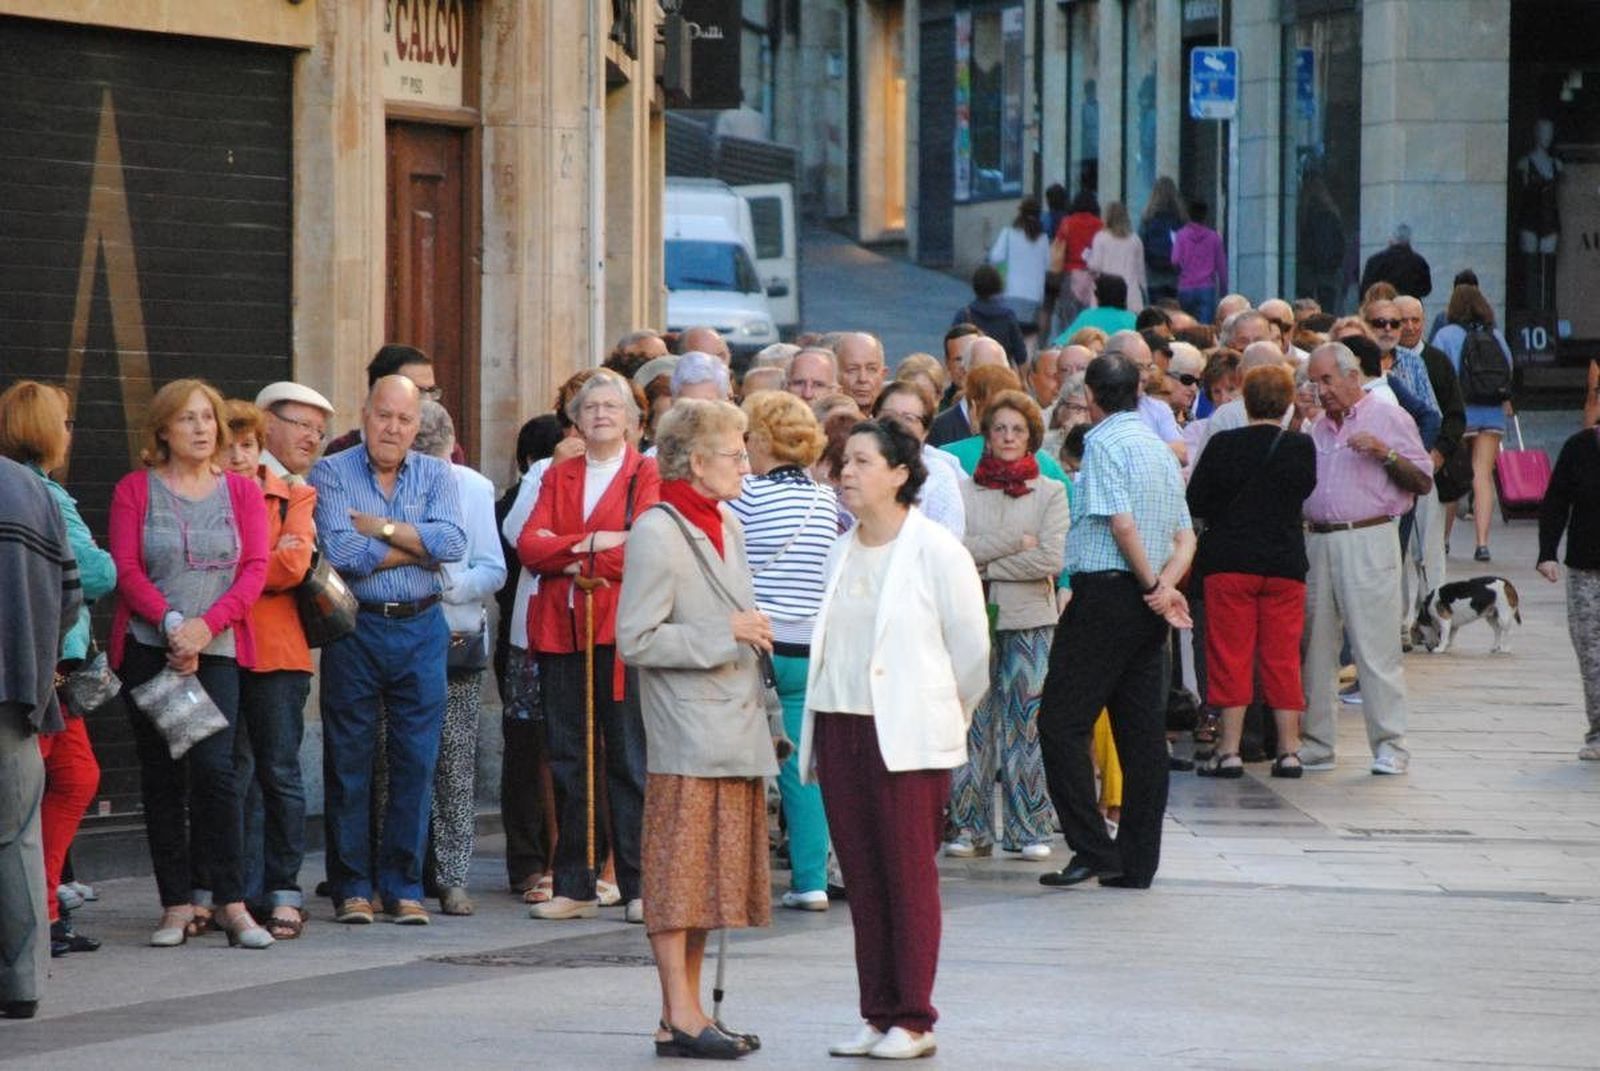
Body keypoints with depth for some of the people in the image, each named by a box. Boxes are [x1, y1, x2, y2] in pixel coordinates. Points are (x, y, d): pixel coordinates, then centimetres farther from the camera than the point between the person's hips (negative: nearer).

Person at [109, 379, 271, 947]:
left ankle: (230, 902, -10)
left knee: (213, 765, -14)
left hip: (218, 650, -1)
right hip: (148, 648, 1)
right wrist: (171, 624, -16)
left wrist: (205, 627, -14)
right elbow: (126, 570, -2)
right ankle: (178, 904, 6)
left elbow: (255, 569, 0)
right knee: (161, 775, 2)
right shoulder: (135, 490, 6)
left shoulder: (241, 491, 9)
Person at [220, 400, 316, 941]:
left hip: (276, 651, -2)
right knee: (231, 774, 3)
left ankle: (285, 894, 2)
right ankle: (241, 892, 8)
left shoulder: (295, 497, 7)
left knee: (279, 773, -3)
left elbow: (293, 566, -7)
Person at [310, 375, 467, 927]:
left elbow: (452, 543, -9)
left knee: (416, 760, 2)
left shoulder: (435, 475, 8)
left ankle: (402, 884, 10)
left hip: (421, 631, 2)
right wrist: (416, 549, -8)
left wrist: (382, 528, -11)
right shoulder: (331, 474, 0)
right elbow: (340, 552, -15)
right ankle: (351, 886, 9)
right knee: (349, 762, 2)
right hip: (355, 629, -2)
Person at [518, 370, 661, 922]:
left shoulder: (647, 476, 5)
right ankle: (574, 887, 8)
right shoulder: (558, 477, 17)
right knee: (568, 761, 4)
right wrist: (594, 541, -9)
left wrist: (578, 561, -5)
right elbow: (529, 546, 3)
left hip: (621, 629, -4)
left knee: (629, 762, -4)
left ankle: (639, 887, -1)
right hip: (560, 629, 4)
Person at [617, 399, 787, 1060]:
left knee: (711, 877, 9)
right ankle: (678, 1017, -6)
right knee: (678, 876, -6)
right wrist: (724, 634, -16)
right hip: (686, 733, -9)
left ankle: (689, 1011, 14)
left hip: (734, 729, 9)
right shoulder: (657, 533, -11)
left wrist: (765, 716, 20)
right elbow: (636, 639, -16)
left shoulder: (728, 526, 15)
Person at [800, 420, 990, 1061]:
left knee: (909, 877, -4)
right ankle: (878, 1015, 12)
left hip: (907, 736, -6)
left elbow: (971, 648, -1)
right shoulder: (842, 552, 12)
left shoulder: (936, 551, -6)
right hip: (841, 730, 6)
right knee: (862, 879, 6)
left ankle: (914, 1022, -1)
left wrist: (942, 715, 9)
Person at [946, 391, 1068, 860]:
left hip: (1030, 617, -1)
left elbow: (1050, 559, -5)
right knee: (973, 721, 0)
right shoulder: (964, 491, 8)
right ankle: (971, 826, 5)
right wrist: (1017, 542, -8)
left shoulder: (1050, 493, 7)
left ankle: (1030, 829, 4)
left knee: (1028, 724, -1)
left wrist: (986, 562, -5)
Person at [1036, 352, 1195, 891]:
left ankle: (1094, 849, -13)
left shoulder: (1103, 442, -10)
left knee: (1062, 724, -5)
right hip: (1144, 606, 8)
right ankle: (1138, 863, 9)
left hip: (1105, 592, -8)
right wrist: (1165, 584, -2)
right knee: (1143, 730, 7)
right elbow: (1185, 537, 13)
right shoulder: (1160, 448, 16)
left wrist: (1153, 586, -9)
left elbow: (1122, 523, -18)